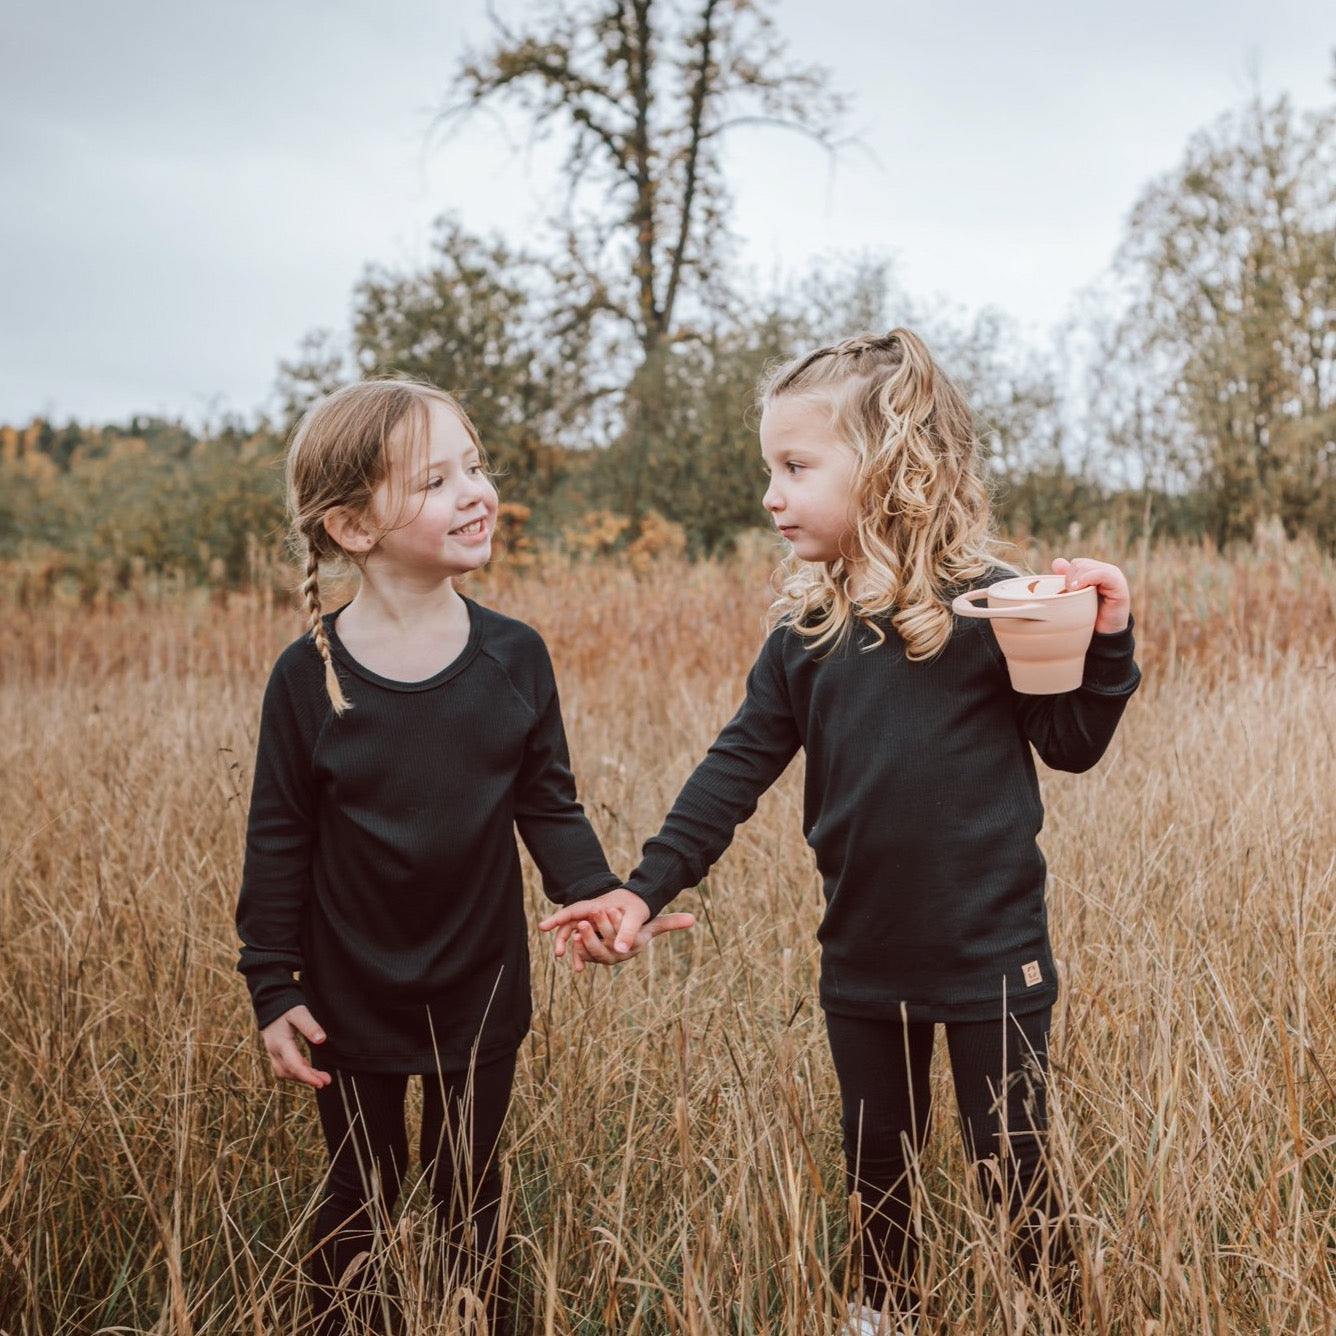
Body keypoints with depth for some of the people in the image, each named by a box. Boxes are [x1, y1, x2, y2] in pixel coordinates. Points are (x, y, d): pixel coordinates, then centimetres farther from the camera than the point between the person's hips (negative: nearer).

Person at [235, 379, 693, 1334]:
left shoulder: (514, 656, -8)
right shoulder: (310, 674, -14)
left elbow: (549, 806, 0)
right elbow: (280, 840, -6)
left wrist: (602, 898, -15)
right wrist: (273, 987, -6)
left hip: (482, 993, 2)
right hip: (353, 999, -1)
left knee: (471, 1195, 17)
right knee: (360, 1195, 16)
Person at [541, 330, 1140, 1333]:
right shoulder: (805, 632, -1)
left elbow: (1071, 744, -5)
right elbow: (737, 769, 0)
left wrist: (1107, 645, -22)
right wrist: (645, 889, -7)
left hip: (992, 958, -4)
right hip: (862, 963, 4)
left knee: (1011, 1168, 9)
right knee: (876, 1162, 21)